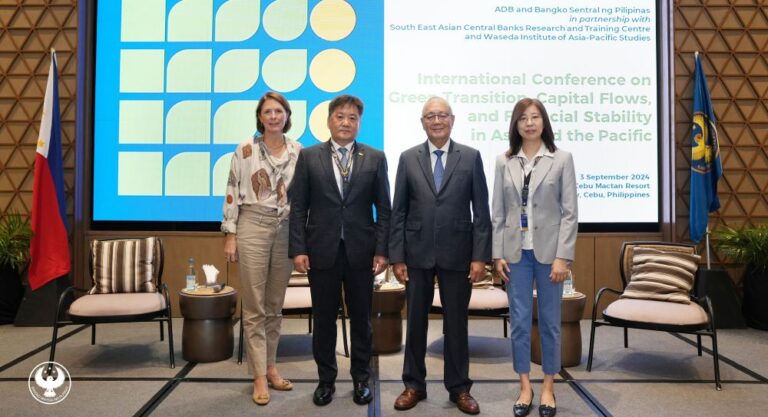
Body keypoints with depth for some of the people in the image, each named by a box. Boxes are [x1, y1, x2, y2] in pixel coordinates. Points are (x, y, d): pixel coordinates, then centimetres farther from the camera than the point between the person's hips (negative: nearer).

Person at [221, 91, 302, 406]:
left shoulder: (298, 152, 6)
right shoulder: (245, 150, -2)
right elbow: (232, 193, -2)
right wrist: (230, 235, -7)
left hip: (286, 231, 3)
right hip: (253, 228, -3)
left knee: (275, 305, 12)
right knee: (254, 306, 0)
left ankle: (270, 367, 24)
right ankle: (259, 376, 8)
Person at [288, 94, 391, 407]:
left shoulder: (375, 158, 4)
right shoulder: (309, 157, 3)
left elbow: (383, 208, 2)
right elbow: (298, 207, 1)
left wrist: (381, 250, -4)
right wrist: (297, 249, -6)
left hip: (361, 251, 0)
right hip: (321, 251, 0)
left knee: (361, 318, 10)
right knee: (323, 319, 9)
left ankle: (361, 378, 26)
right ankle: (326, 380, 25)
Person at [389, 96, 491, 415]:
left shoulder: (471, 157, 1)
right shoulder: (408, 158, 3)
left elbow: (481, 211, -1)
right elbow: (398, 212, 2)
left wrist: (480, 256, -7)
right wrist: (397, 256, -3)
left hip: (457, 254, -1)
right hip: (418, 253, 1)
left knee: (456, 322, 8)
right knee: (416, 321, 10)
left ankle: (459, 388, 23)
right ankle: (414, 385, 24)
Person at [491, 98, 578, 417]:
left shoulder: (562, 159, 0)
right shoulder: (504, 162, 5)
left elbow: (569, 212, -4)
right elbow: (498, 212, 5)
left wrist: (563, 256, -10)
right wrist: (497, 254, -1)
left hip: (548, 250, -1)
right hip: (516, 252, 2)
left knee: (549, 321, 7)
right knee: (519, 320, 6)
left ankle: (548, 388, 22)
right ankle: (525, 387, 19)